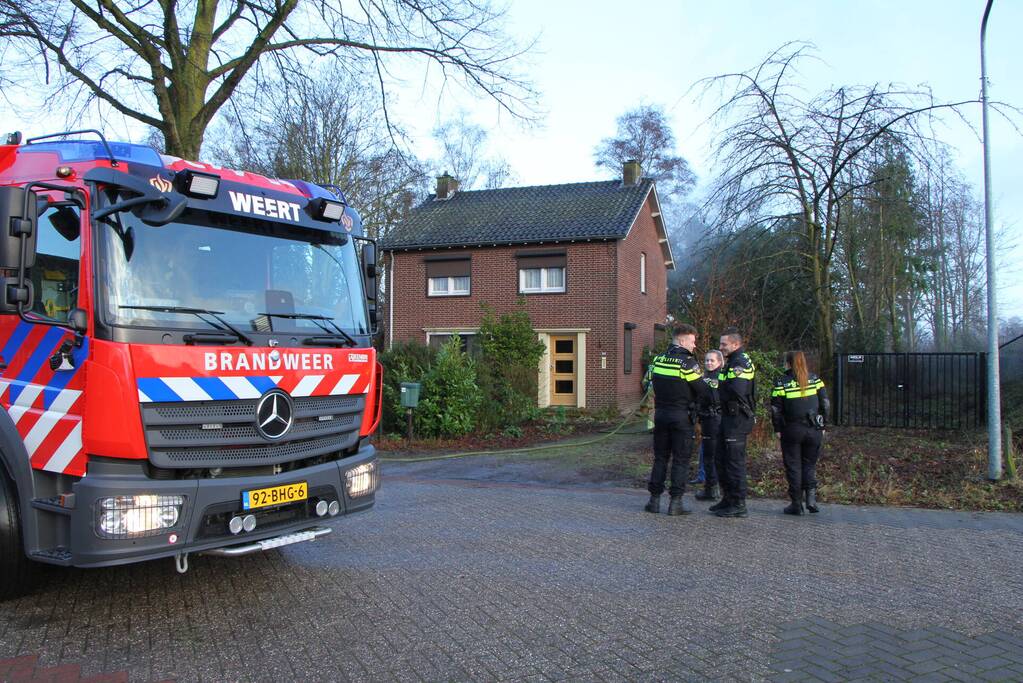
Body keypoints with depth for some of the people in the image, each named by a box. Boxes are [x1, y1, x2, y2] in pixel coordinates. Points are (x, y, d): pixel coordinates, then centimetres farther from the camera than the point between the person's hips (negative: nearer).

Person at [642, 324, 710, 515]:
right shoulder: (688, 362, -13)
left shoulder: (657, 360, 5)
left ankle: (655, 499, 13)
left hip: (661, 414, 5)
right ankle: (676, 501, 4)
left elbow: (650, 382, 13)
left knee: (660, 458, 13)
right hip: (682, 416, -5)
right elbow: (703, 391, -12)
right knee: (681, 460, 3)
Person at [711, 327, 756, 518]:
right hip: (729, 417, 11)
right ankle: (728, 498, 27)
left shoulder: (741, 363, -16)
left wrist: (719, 386, -13)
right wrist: (719, 386, 0)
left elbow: (736, 391, -29)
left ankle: (739, 505, 3)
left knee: (735, 462, -4)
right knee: (722, 459, 16)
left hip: (738, 420, -11)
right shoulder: (732, 362, 17)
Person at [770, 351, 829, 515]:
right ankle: (811, 497, -1)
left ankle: (796, 504, 7)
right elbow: (825, 403, 5)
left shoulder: (781, 382, -6)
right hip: (814, 431, 3)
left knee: (793, 466, 5)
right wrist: (822, 425, 13)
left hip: (792, 431, -3)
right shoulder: (815, 379, 4)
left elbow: (775, 409, -7)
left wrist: (777, 429, 3)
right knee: (810, 464, 15)